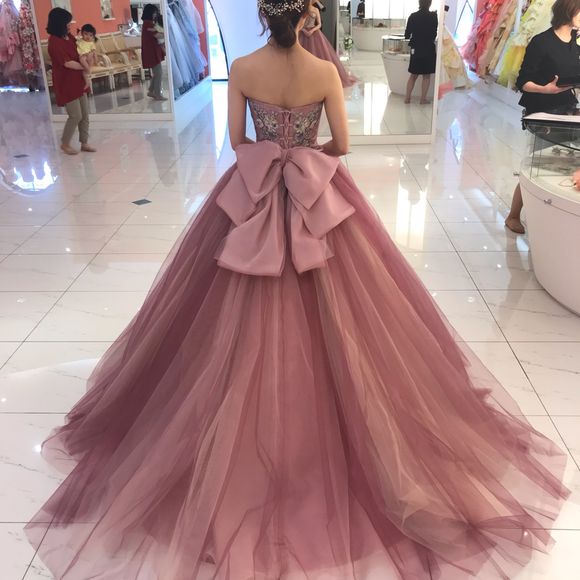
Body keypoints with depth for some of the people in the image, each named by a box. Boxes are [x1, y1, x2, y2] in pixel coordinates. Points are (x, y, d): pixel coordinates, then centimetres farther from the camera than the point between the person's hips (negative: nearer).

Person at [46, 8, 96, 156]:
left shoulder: (69, 36, 7)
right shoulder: (54, 41, -18)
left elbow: (79, 54, 21)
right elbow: (68, 63, -21)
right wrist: (85, 67, -7)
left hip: (78, 81, 8)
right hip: (66, 84, -8)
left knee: (84, 115, 9)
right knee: (76, 116, -4)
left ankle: (84, 143, 20)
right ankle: (65, 144, 13)